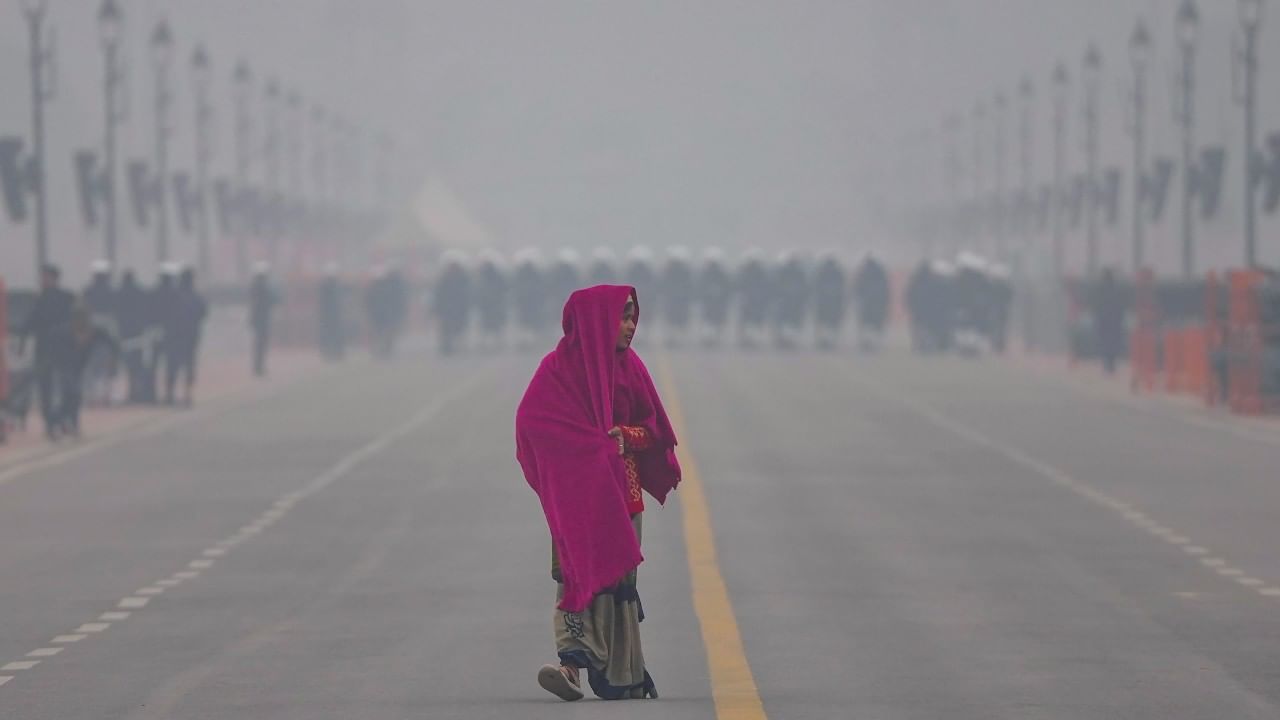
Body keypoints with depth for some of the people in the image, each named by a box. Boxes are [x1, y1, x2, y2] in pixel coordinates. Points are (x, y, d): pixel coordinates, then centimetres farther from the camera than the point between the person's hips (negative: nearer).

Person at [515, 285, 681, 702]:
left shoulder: (628, 366, 10)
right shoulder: (560, 367, -5)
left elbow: (654, 428, 11)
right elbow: (531, 419, -15)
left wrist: (625, 438, -12)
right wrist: (598, 445, -17)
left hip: (621, 489, 5)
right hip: (577, 491, -5)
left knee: (619, 578, 3)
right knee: (580, 571, -15)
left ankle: (622, 677, 5)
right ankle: (572, 661, -22)